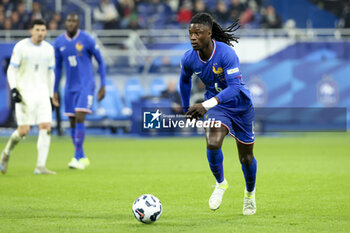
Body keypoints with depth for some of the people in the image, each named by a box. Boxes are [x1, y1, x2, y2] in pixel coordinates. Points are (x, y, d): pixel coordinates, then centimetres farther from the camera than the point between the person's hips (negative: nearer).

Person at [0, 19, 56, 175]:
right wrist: (13, 89, -16)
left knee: (46, 127, -9)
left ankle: (40, 166, -7)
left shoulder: (49, 49, 8)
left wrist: (50, 95, 16)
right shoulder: (21, 47, -6)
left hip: (42, 93, 4)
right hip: (24, 94, -4)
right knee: (23, 131, -9)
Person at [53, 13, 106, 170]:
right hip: (70, 87, 5)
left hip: (86, 86, -5)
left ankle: (78, 158, -14)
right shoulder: (59, 42, 2)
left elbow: (100, 61, -3)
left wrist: (103, 86, -6)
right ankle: (82, 158, 20)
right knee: (73, 123, 7)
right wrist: (54, 91, 10)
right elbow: (58, 68, 12)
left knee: (79, 119, -18)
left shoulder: (87, 40, -11)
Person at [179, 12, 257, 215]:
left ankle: (250, 193, 41)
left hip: (240, 105, -2)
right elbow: (185, 80, 11)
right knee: (212, 144, -26)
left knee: (246, 157, 10)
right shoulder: (189, 59, -12)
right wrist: (187, 109, 17)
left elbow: (235, 87, -36)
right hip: (216, 106, 2)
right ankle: (221, 184, 3)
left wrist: (207, 105, -46)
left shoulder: (226, 53, -28)